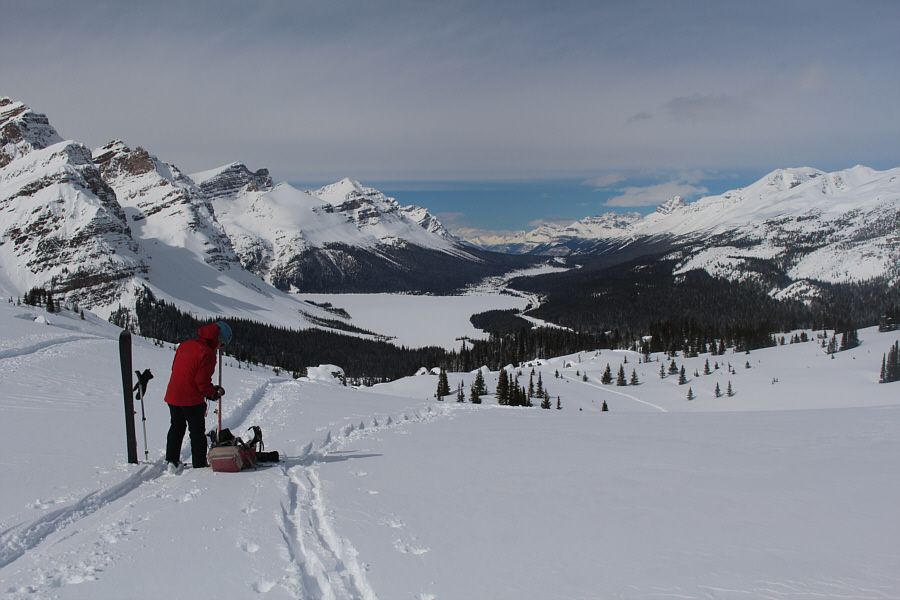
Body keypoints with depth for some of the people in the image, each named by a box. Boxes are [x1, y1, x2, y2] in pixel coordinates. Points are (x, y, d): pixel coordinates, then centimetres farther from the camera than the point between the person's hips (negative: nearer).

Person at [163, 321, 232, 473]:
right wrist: (213, 393, -1)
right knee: (197, 432, 7)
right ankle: (199, 465, 12)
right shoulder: (208, 353, -16)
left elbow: (175, 369, 15)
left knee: (176, 428, 22)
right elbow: (202, 381, -20)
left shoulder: (184, 345, 8)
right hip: (192, 400, -7)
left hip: (172, 396, 7)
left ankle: (171, 462, 23)